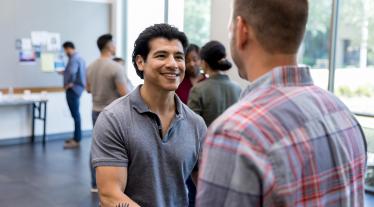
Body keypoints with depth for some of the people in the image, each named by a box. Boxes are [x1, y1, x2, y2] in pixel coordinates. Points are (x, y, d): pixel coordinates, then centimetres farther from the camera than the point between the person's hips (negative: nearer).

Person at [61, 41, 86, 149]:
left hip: (73, 89, -10)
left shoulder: (74, 59, -18)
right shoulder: (79, 57, 15)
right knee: (76, 114, 15)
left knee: (75, 115, -6)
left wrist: (69, 83, -20)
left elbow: (72, 72, -35)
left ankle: (77, 140, -2)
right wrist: (65, 72, 21)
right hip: (77, 88, 11)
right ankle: (76, 137, 23)